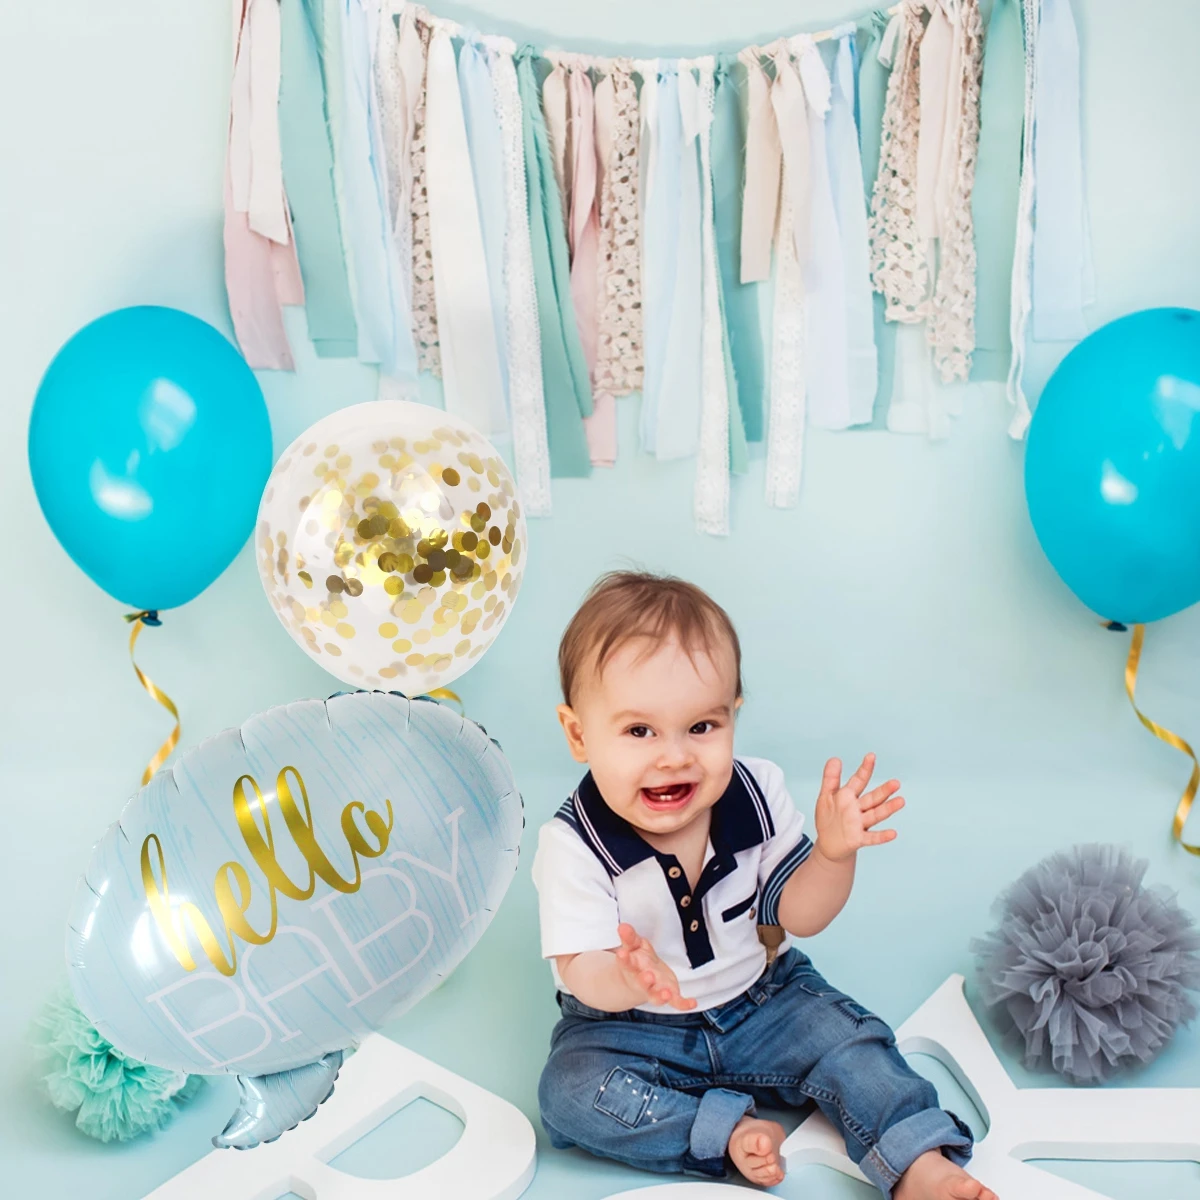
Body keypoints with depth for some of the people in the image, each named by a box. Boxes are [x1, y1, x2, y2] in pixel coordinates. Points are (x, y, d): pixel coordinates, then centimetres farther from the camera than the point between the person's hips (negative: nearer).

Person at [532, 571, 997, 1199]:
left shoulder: (756, 792, -15)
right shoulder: (572, 845, -25)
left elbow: (796, 913, -7)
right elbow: (582, 976, -25)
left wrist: (833, 853, -28)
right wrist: (628, 979, -50)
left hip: (762, 997, 2)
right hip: (627, 1026, -2)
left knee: (846, 1039, -16)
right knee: (569, 1091, -24)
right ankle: (727, 1131, -18)